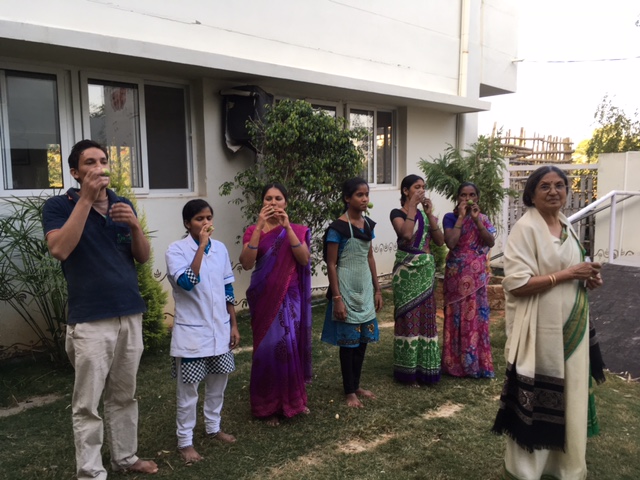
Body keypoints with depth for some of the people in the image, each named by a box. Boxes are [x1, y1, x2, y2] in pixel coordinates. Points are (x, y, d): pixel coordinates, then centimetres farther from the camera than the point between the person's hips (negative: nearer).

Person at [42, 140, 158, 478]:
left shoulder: (123, 205, 11)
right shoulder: (58, 205, -2)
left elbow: (143, 257, 9)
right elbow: (59, 249, -19)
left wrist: (135, 226, -11)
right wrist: (86, 199, -19)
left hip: (130, 315, 4)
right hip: (89, 320, -4)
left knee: (124, 396, 14)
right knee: (87, 404, 2)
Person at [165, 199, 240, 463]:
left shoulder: (220, 248, 3)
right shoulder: (176, 250, -11)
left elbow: (227, 290, 9)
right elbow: (187, 282, -28)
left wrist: (233, 325, 8)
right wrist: (202, 246, -24)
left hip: (219, 329, 5)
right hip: (191, 331, -5)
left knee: (218, 383, 18)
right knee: (188, 389, 7)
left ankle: (213, 427, 38)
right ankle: (185, 441, 23)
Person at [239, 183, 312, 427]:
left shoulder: (297, 230, 4)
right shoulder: (253, 231, 0)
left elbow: (304, 259, -13)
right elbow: (246, 263, -16)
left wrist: (287, 226, -20)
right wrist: (259, 226, -22)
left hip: (290, 297, 2)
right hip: (264, 298, -1)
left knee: (290, 345, 5)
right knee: (268, 347, 0)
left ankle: (293, 399, 26)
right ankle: (269, 405, 16)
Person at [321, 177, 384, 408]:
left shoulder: (368, 224, 6)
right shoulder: (338, 228, -14)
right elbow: (331, 265, -14)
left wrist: (377, 289, 12)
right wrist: (337, 298, -17)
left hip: (365, 288, 7)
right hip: (347, 290, -6)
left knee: (363, 339, 12)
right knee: (348, 340, 3)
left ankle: (357, 385, 28)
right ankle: (349, 391, 17)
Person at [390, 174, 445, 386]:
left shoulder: (425, 213, 12)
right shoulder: (397, 213, -3)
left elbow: (440, 240, 2)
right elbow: (406, 234, -23)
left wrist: (430, 214, -4)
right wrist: (411, 206, -16)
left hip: (426, 270, 6)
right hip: (407, 271, -6)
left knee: (426, 317, 8)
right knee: (409, 317, -2)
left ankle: (424, 367, 20)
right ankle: (408, 370, 9)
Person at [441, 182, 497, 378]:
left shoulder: (483, 218, 8)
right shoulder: (450, 217, -2)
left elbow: (491, 242, -7)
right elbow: (450, 242, -18)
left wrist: (476, 220, -14)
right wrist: (461, 217, -15)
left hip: (477, 274, 3)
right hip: (457, 273, -3)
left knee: (477, 314, 5)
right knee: (457, 315, 2)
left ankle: (477, 363, 16)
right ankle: (455, 362, 13)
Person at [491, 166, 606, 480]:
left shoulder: (567, 227, 10)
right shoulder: (526, 228, -14)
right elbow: (516, 283, -21)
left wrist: (587, 278, 1)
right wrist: (567, 274, -20)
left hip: (571, 326, 8)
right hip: (540, 329, -8)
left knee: (570, 394, 16)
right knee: (536, 398, 3)